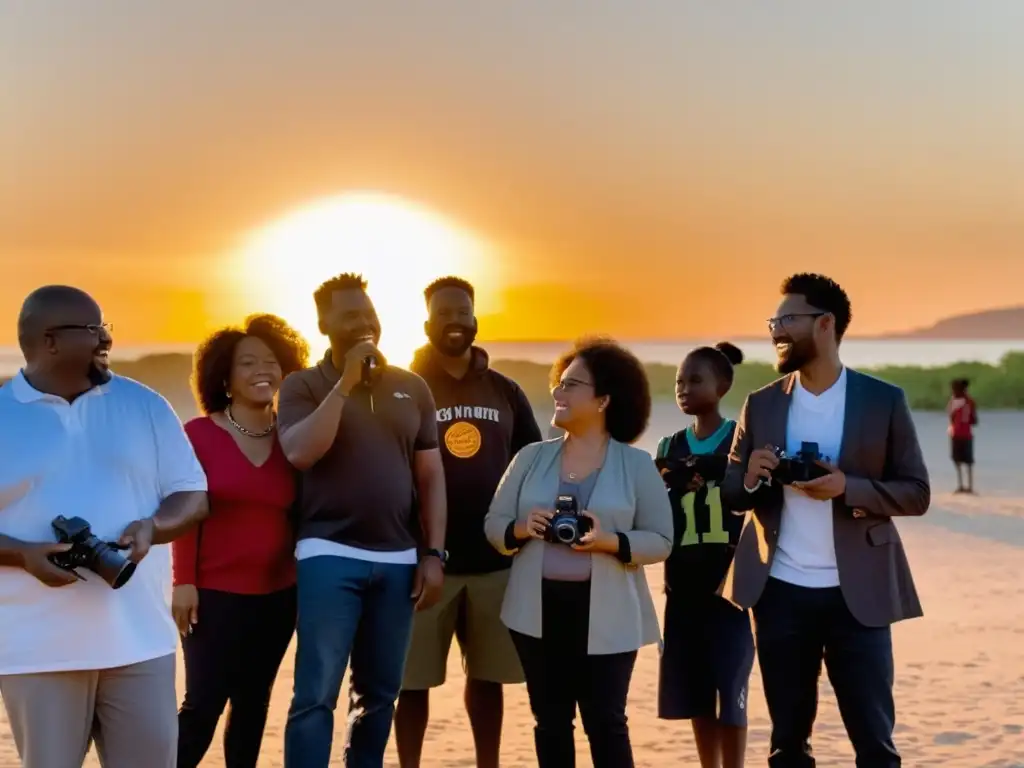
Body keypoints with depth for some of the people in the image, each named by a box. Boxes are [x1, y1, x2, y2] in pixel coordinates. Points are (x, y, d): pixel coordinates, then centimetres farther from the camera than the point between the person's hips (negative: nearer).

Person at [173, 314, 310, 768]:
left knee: (253, 702, 10)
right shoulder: (199, 434, -5)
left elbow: (299, 513, 7)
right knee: (204, 705, -6)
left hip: (277, 595, 4)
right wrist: (183, 581, -11)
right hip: (215, 594, -4)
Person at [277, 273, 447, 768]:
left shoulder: (412, 387, 10)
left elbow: (431, 475, 11)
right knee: (316, 693, -7)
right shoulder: (303, 385, 2)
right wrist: (346, 382, -13)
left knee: (379, 692, 10)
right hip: (330, 554, -3)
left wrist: (434, 553, 4)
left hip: (398, 560, 4)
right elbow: (300, 453, -16)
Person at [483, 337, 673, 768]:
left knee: (606, 723, -3)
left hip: (606, 614, -3)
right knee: (550, 720, 9)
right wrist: (521, 530, -13)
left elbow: (660, 540, -2)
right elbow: (494, 525, 9)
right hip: (539, 609, 3)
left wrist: (611, 542, -19)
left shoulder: (637, 464, 0)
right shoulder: (531, 458, 8)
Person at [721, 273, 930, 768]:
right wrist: (750, 478, -14)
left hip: (857, 594, -2)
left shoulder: (884, 400, -1)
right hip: (780, 594, 3)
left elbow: (917, 493, -1)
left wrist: (848, 488, -17)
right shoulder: (761, 405, 7)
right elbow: (730, 493, 9)